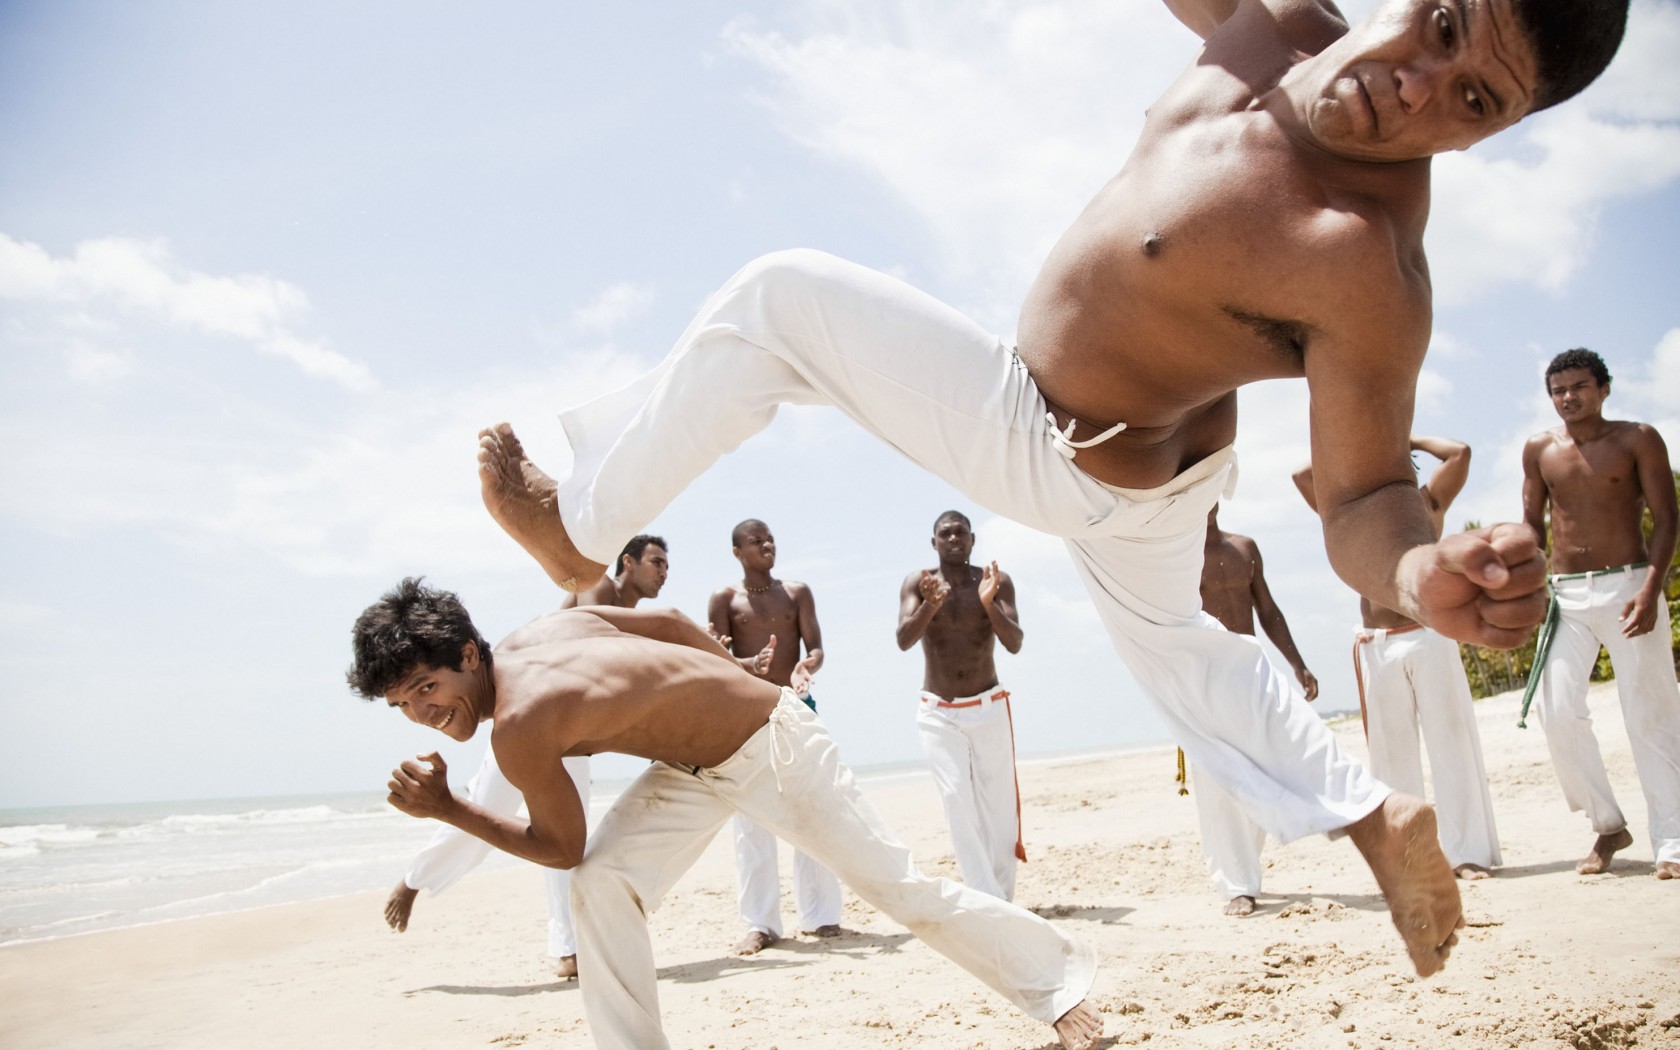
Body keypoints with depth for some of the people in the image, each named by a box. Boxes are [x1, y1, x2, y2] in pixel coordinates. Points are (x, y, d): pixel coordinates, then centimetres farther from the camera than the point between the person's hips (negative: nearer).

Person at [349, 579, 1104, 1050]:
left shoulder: (519, 730, -30)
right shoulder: (540, 631, -7)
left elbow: (562, 848, -16)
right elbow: (669, 621, 3)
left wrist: (447, 811, -16)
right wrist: (743, 693, 16)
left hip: (773, 747, -8)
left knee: (891, 881, 2)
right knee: (601, 885, -4)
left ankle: (1061, 986, 20)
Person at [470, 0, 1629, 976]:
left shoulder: (1368, 265, -35)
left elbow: (1365, 501, -30)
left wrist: (1426, 577, -52)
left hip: (1055, 458, -8)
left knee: (776, 304, -7)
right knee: (1169, 638, 34)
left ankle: (582, 527, 7)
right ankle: (1381, 819, 39)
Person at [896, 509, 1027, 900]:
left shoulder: (997, 581, -4)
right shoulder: (917, 582, -4)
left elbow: (1014, 643, -14)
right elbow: (903, 640, -18)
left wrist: (989, 603, -32)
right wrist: (930, 605, -37)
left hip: (989, 708, 1)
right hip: (937, 713, -1)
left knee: (997, 808, 4)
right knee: (956, 798, -15)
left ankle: (1002, 899, 16)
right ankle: (986, 897, -14)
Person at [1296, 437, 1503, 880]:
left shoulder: (1427, 501, 11)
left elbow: (1460, 453, 0)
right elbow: (1302, 475, 11)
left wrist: (1413, 441, 14)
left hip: (1430, 639, -1)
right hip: (1376, 648, 2)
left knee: (1452, 742, -3)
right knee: (1391, 752, 2)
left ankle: (1468, 852, 1)